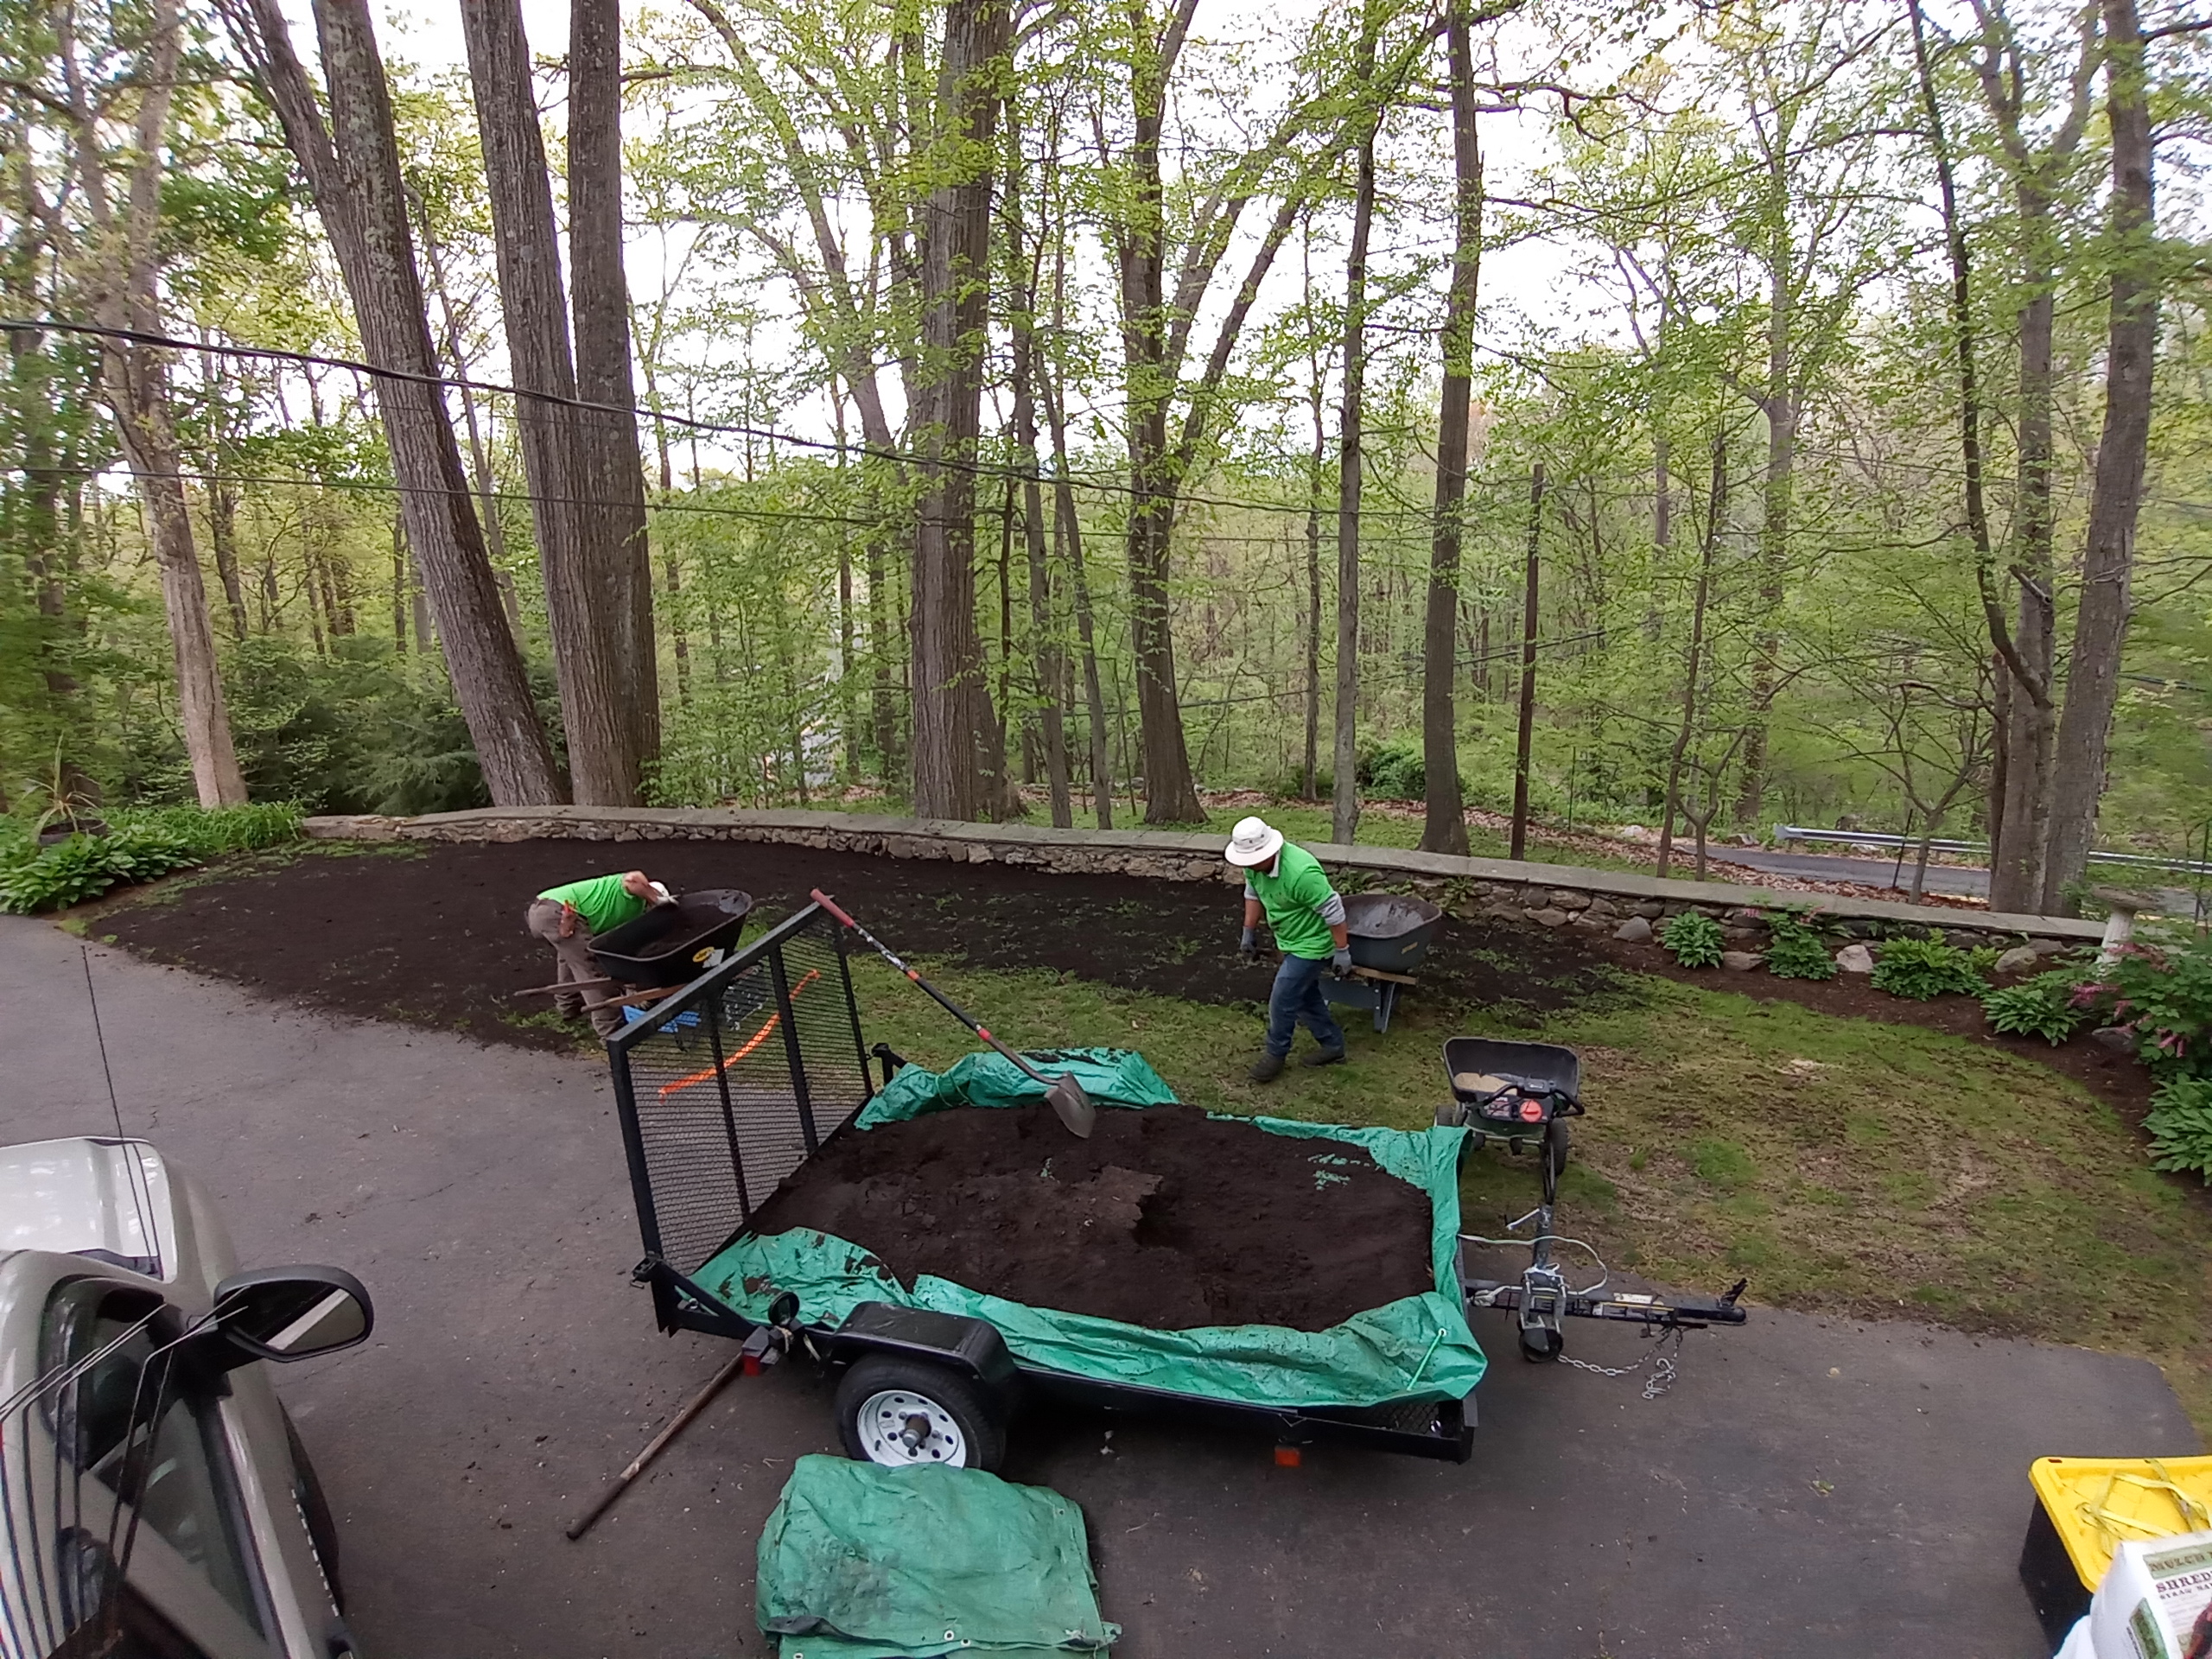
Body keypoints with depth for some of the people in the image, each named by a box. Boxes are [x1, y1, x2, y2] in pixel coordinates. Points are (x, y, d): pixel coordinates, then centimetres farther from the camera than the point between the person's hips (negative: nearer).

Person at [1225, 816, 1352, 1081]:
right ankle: (1332, 1044, 36)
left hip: (1310, 946, -8)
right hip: (1291, 942, 8)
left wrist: (1342, 951, -22)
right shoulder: (1254, 864, -12)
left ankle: (1275, 1055, 17)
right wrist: (1249, 933, 12)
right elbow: (1253, 895, 8)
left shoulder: (1301, 872, -37)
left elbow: (1333, 910, -29)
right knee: (1305, 996, 19)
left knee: (1282, 1002, -3)